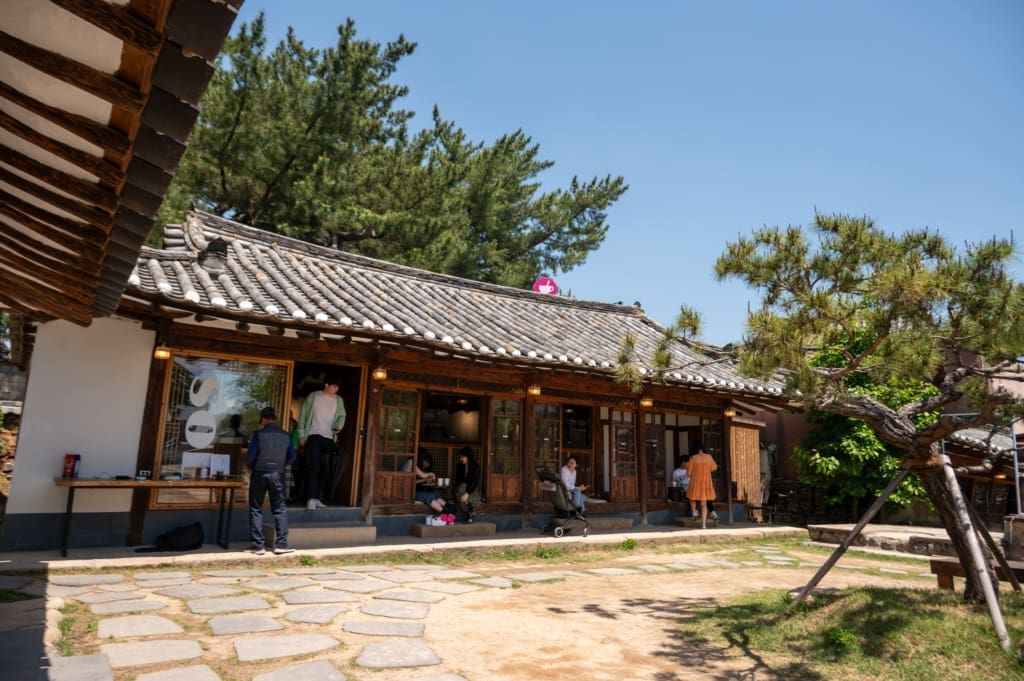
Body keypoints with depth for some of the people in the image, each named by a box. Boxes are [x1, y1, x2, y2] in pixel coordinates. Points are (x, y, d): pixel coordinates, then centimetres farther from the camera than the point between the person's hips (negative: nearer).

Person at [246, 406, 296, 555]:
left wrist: (250, 467, 7)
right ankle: (281, 544, 6)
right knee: (280, 509, 10)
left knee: (256, 510, 8)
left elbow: (250, 455, -12)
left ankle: (258, 546, 8)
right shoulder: (286, 436, -1)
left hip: (259, 474, -2)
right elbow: (291, 456, 2)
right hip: (278, 475, 2)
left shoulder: (259, 434, -10)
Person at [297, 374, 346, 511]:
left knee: (323, 469, 5)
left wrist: (339, 426, -10)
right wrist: (301, 434, -4)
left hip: (329, 438, 4)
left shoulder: (339, 400, 8)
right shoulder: (313, 396, -1)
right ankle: (311, 499, -11)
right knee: (314, 467, -12)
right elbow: (303, 415, 1)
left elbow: (342, 415, 12)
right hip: (313, 436, -4)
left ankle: (316, 498, 14)